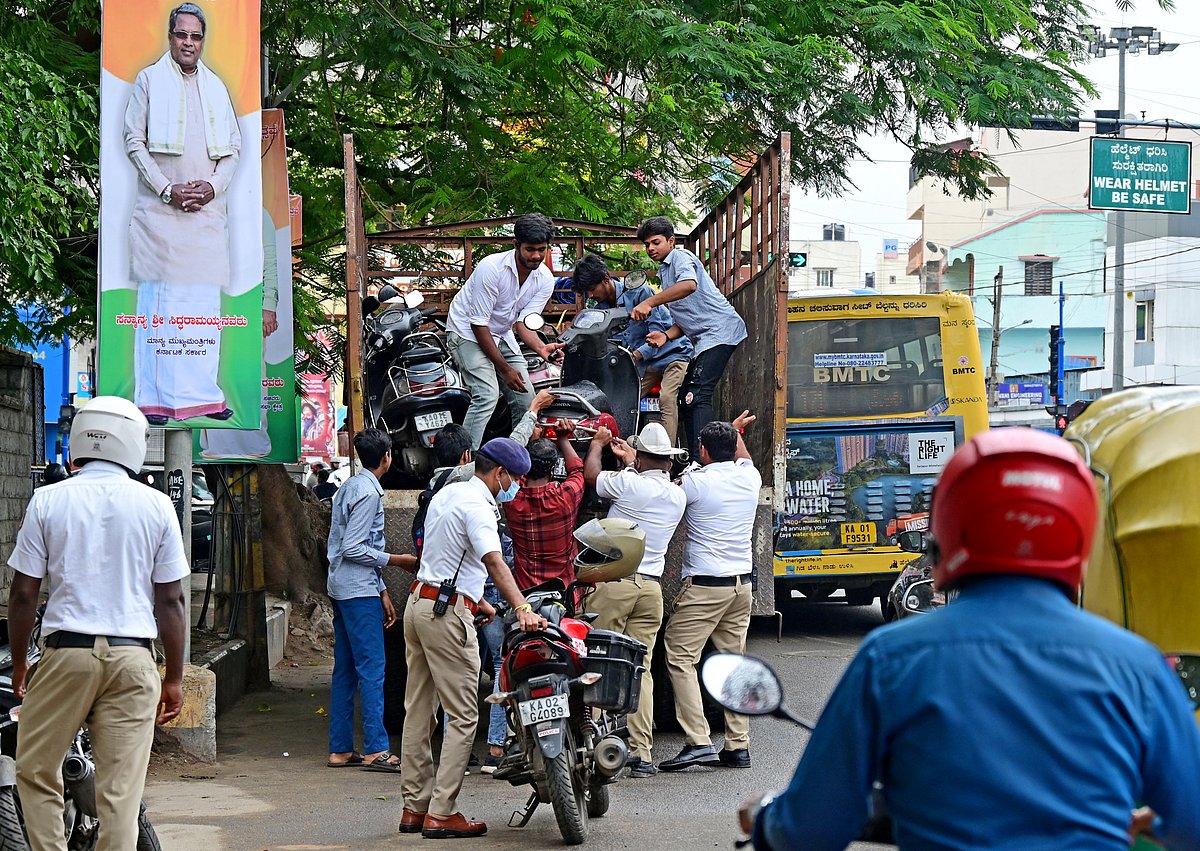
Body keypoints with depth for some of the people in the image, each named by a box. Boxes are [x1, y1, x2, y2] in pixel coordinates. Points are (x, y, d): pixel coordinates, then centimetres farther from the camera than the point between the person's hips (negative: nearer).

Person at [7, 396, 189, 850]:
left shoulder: (48, 500, 1)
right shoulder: (156, 505, 3)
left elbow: (23, 594, 1)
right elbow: (170, 601, 3)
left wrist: (19, 663, 14)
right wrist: (174, 678, 10)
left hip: (66, 653, -1)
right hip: (133, 658, 1)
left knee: (36, 772, 11)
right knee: (120, 790, 1)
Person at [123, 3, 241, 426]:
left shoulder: (216, 87, 17)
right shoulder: (149, 80, 6)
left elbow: (232, 148, 15)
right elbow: (134, 141, 0)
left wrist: (212, 186, -3)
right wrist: (166, 189, -10)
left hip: (206, 210, 4)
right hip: (160, 209, -4)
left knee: (204, 302, 1)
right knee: (159, 300, -8)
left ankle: (203, 394, 3)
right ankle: (155, 398, -8)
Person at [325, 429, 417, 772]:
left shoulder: (350, 487, 17)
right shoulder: (368, 492, -13)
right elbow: (353, 549, -19)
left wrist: (382, 591, 18)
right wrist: (395, 560, -9)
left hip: (342, 588, 10)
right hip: (359, 590, -10)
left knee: (345, 669, 9)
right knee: (372, 667, -10)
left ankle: (340, 749, 11)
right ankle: (376, 750, -12)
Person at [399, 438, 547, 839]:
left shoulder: (446, 493, 16)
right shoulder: (478, 505, -14)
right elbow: (494, 562, -28)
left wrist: (475, 598, 26)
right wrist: (522, 609, -39)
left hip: (419, 601, 10)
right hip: (448, 613, -10)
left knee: (419, 711, 12)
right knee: (463, 716, -6)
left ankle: (414, 807, 17)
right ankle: (441, 813, -9)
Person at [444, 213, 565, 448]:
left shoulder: (545, 279, -9)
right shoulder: (491, 268, -27)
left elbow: (523, 322, -10)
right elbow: (479, 324, -23)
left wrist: (541, 348, -33)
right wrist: (505, 368, -22)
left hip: (502, 334, 7)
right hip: (467, 331, -7)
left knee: (526, 400, -2)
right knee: (487, 396, -25)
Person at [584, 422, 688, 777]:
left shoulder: (629, 484, -10)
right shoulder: (678, 496, 7)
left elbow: (591, 475, 8)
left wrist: (598, 442, 26)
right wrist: (629, 460, 42)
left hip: (614, 583, -5)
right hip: (652, 586, 5)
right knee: (640, 669, 4)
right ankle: (641, 753, -1)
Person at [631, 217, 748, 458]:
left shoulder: (680, 257, -3)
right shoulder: (664, 272, 26)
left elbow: (689, 284, -29)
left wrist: (649, 302, -29)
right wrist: (666, 335, 6)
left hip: (720, 330, -11)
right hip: (703, 340, 11)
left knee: (697, 395, -22)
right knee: (686, 398, 10)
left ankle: (701, 459, -31)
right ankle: (694, 460, 11)